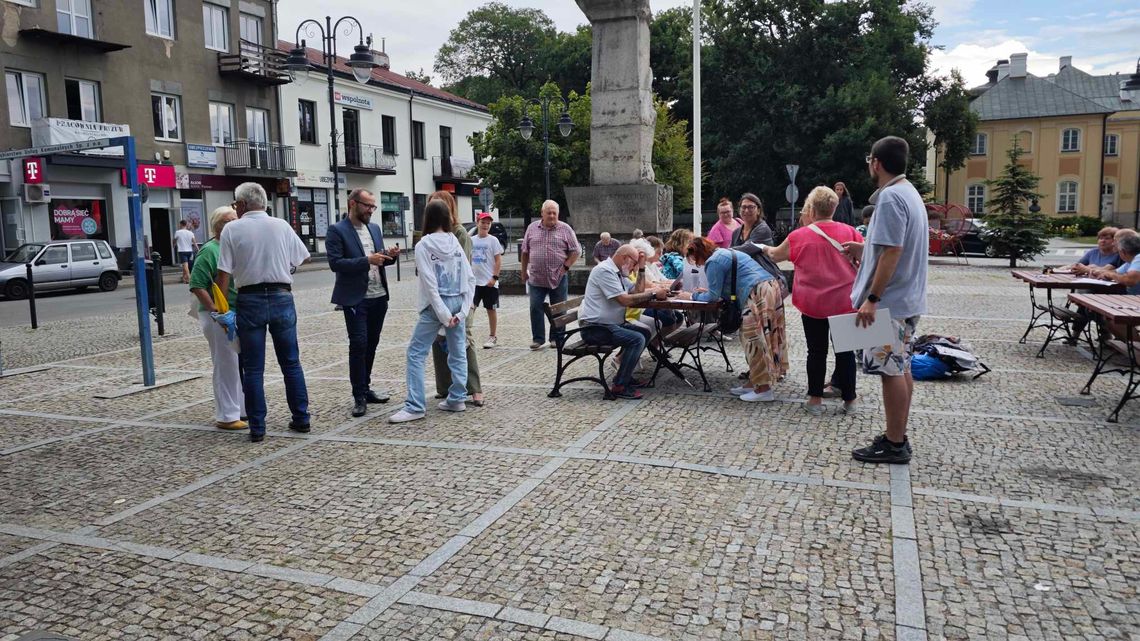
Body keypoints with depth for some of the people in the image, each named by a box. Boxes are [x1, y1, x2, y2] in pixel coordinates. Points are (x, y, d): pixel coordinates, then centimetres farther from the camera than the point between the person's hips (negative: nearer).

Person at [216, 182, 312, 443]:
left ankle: (257, 428, 8)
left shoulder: (232, 230, -3)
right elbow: (303, 257, 10)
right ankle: (301, 419, 16)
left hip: (250, 300, -2)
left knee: (253, 369, 5)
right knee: (291, 363, 12)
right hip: (282, 297, 2)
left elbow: (224, 274, -6)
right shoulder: (282, 226, 3)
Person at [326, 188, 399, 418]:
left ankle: (365, 388, 24)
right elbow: (335, 263, -16)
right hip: (355, 298, -6)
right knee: (358, 345, -6)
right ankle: (359, 397, 2)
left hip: (379, 296, 6)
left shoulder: (375, 228, 13)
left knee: (371, 344, 12)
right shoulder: (337, 231, -7)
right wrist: (366, 260, -22)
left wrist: (389, 256, -2)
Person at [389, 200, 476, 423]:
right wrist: (463, 310, 2)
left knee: (416, 353, 1)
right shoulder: (455, 243, 5)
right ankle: (457, 399, 19)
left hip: (436, 304, -5)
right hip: (457, 302, 5)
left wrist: (443, 314, -13)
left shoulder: (423, 245, -9)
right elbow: (470, 278, 2)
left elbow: (430, 284, -14)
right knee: (458, 352, 14)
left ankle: (414, 407, -1)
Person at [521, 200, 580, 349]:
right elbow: (525, 252, 13)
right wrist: (524, 271, 11)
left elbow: (576, 251, 2)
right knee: (535, 308, -1)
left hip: (558, 278, -1)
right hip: (536, 278, 1)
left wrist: (566, 266, -7)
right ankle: (537, 339, 8)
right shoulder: (532, 228, 7)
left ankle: (556, 338, 16)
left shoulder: (565, 229, 1)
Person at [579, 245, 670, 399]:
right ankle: (619, 386, -15)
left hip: (610, 323, 11)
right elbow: (625, 300, -23)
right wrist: (653, 293, -17)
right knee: (637, 339, -22)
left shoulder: (618, 272, 16)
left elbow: (637, 291, 13)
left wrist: (642, 268, 6)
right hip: (595, 327, -11)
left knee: (644, 333, 12)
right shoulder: (604, 271, -17)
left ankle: (624, 375, 17)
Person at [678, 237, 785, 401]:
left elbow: (713, 296, -4)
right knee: (752, 338, 14)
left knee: (754, 340, -5)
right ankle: (753, 383, 19)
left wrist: (692, 296, 9)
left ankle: (763, 389, -3)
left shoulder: (714, 262, -5)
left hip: (758, 295, -10)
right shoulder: (726, 252, 26)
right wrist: (707, 291, 30)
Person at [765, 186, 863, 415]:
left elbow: (775, 256, 11)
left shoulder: (799, 236, -5)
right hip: (845, 302, 1)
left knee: (817, 351, 8)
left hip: (813, 304, -1)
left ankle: (815, 400, 14)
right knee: (845, 350, 10)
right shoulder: (849, 232, -3)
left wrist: (767, 249, 32)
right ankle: (849, 400, 17)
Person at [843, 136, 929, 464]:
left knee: (891, 370, -4)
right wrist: (865, 249, 25)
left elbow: (892, 253, -24)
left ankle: (894, 445, 4)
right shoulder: (909, 193, 15)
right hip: (907, 299, 10)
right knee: (901, 368, 14)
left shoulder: (890, 197, -18)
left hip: (889, 301, -10)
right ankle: (897, 436, 23)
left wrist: (872, 299, -23)